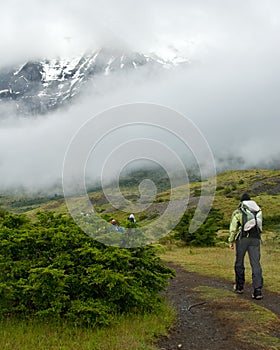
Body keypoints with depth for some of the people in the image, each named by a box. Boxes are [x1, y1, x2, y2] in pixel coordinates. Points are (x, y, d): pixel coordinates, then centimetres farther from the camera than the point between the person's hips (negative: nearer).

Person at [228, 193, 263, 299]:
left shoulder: (238, 212, 3)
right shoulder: (258, 211, 14)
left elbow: (233, 228, -2)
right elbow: (260, 226, 17)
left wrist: (231, 241, 5)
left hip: (242, 239, -2)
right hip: (255, 239, 2)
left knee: (239, 263, 14)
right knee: (256, 264, -1)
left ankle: (239, 286, 25)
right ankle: (257, 290, -10)